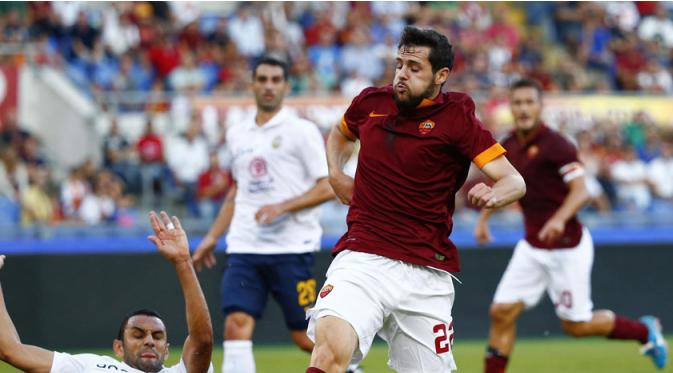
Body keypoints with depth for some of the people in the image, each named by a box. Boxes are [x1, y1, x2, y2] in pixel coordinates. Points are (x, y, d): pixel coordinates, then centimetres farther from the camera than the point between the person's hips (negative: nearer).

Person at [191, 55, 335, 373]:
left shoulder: (302, 131, -2)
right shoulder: (237, 134, 15)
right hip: (244, 248, 4)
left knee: (305, 337, 0)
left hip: (291, 248, -4)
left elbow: (328, 188, -7)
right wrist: (212, 236, 22)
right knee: (236, 325, -13)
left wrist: (283, 207, -19)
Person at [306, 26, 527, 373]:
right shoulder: (372, 102, 9)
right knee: (332, 343, -27)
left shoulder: (456, 118, -1)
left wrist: (494, 193, -33)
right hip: (362, 258, 1)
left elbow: (515, 182, -10)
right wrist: (335, 173, 14)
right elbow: (340, 133, 34)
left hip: (427, 272, -1)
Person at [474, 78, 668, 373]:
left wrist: (559, 219, -39)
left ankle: (645, 331, 26)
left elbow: (580, 191, -21)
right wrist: (484, 217, 10)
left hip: (567, 246, -6)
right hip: (532, 246, 6)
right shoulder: (508, 147, 5)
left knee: (576, 325, 3)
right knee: (502, 312, -5)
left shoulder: (555, 145, -15)